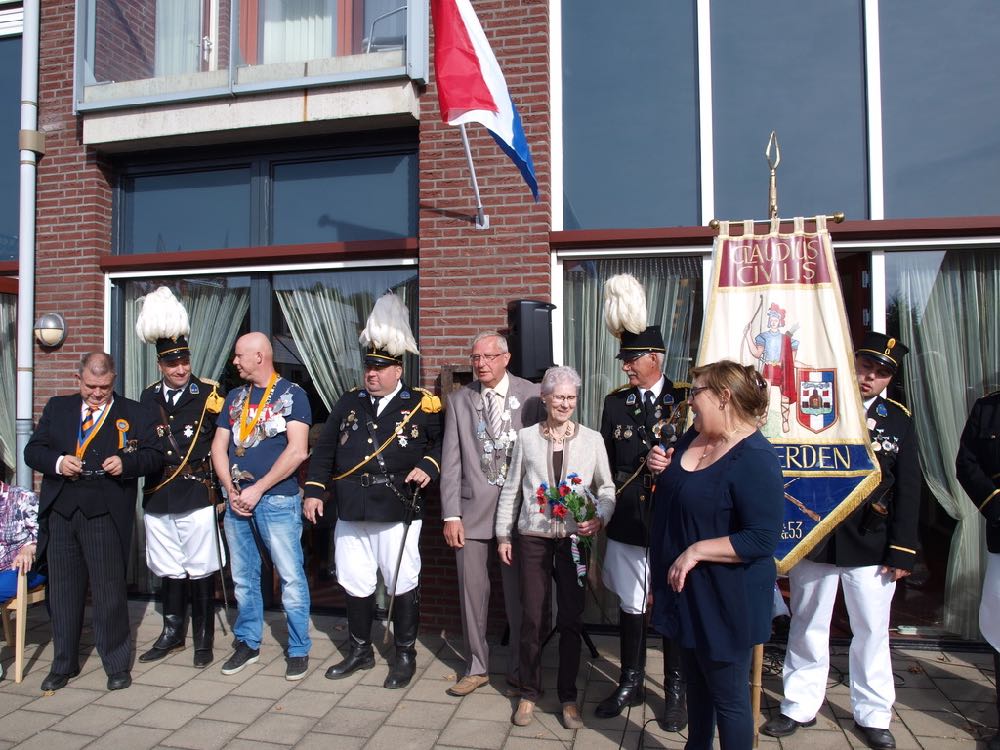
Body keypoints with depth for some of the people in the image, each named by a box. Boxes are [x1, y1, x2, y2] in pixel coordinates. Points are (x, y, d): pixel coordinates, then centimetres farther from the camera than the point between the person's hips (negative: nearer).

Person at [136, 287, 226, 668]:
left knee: (200, 571, 4)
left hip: (197, 497, -4)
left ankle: (204, 640, 18)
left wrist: (222, 486, -4)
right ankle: (172, 633, 31)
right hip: (158, 498, 4)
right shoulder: (148, 397, 8)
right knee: (169, 570, 15)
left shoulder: (208, 394, -4)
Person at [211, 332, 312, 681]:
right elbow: (219, 447, 10)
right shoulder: (234, 397, 12)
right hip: (237, 500, 6)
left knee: (291, 578, -1)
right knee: (243, 577, 15)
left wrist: (258, 489, -14)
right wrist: (231, 490, -4)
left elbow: (297, 450, -15)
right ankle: (247, 642, 31)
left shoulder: (292, 394, -6)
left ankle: (299, 649, 13)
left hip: (278, 500, -6)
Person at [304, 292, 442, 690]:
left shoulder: (421, 405, -2)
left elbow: (444, 443, 4)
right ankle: (360, 650, 33)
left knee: (402, 583, 5)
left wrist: (428, 466, -13)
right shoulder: (348, 402, 9)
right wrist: (314, 490, 4)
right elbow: (325, 449, 11)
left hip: (398, 512, -4)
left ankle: (405, 655, 23)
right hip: (351, 511, 4)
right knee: (355, 583, 15)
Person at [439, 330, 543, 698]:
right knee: (472, 591, 8)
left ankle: (519, 667, 28)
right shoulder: (459, 400, 4)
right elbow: (451, 461, 3)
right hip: (473, 509, 2)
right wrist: (450, 515, -2)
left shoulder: (531, 395, -1)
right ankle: (476, 667, 27)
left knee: (518, 591, 8)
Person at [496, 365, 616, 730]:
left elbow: (606, 488, 5)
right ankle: (529, 692, 26)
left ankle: (568, 696, 24)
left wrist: (600, 518, -13)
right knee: (531, 616, 7)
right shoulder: (526, 437, 1)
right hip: (533, 537, 0)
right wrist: (503, 535, 6)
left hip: (574, 539, 0)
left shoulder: (592, 439, 0)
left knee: (571, 619, 7)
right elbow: (511, 489, 6)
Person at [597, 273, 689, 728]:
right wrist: (645, 461, -4)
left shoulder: (686, 400, -3)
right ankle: (631, 684, 32)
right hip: (627, 522, 3)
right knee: (629, 606, 14)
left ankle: (676, 691, 28)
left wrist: (670, 466, -20)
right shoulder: (615, 403, 6)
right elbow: (607, 462, 8)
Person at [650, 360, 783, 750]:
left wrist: (696, 551, -26)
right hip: (687, 590, 8)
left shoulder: (755, 458, -23)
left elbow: (763, 539, -27)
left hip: (726, 600, -8)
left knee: (727, 696, 10)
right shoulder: (693, 437, 3)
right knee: (695, 682, 25)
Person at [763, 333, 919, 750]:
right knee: (807, 627, 12)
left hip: (872, 545, 1)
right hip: (813, 539, -1)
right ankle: (800, 707, 28)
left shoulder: (898, 419, 3)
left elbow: (907, 489, 3)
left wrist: (902, 550, -2)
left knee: (872, 632, 12)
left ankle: (873, 715, 31)